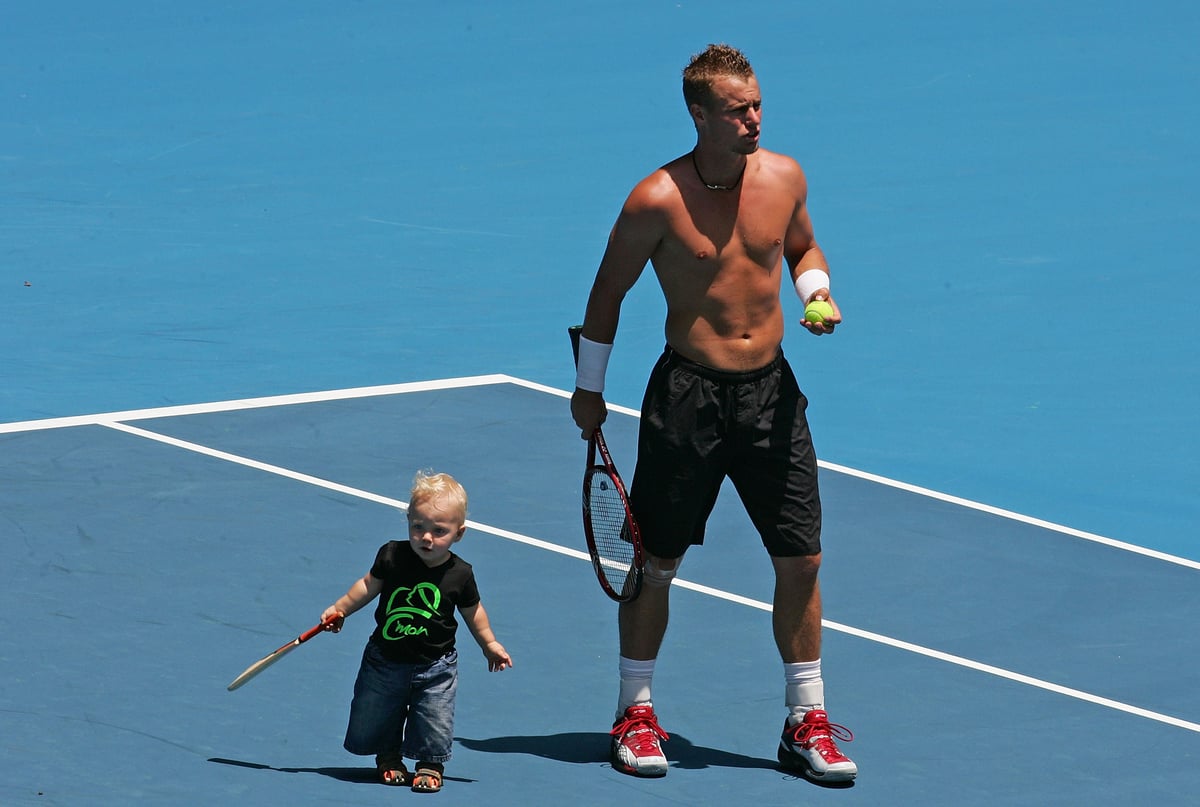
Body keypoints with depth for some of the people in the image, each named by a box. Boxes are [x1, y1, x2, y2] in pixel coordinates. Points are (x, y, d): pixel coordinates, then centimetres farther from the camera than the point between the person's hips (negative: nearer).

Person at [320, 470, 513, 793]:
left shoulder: (460, 575, -13)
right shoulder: (392, 556, -15)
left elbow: (472, 609, 5)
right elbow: (370, 585, 4)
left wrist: (489, 644, 11)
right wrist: (340, 609, 6)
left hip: (435, 667, -1)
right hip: (386, 659, 1)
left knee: (434, 725, -2)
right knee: (370, 724, 10)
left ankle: (430, 765, 25)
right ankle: (389, 757, 39)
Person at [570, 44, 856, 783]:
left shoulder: (785, 177, -1)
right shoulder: (658, 201, -13)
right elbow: (610, 288, 0)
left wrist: (816, 287, -3)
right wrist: (589, 388, 5)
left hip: (770, 389, 4)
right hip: (688, 395, -4)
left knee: (801, 560, 4)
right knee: (655, 563, 5)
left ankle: (807, 721, 15)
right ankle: (636, 712, 21)